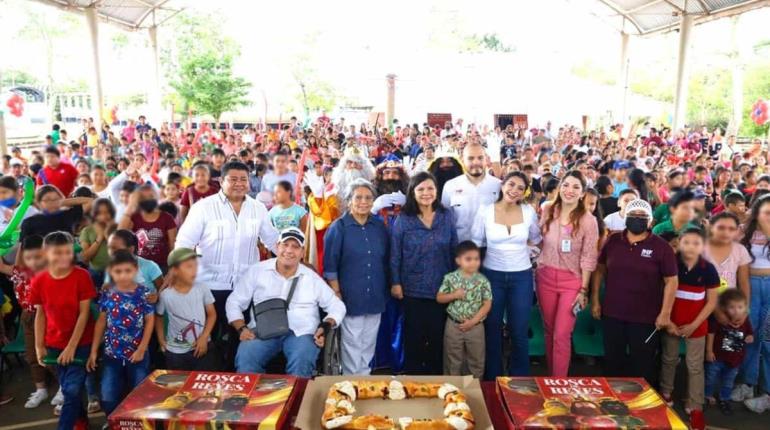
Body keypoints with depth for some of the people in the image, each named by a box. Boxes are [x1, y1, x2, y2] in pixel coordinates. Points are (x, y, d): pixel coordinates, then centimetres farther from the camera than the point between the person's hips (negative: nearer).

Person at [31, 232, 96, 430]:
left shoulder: (82, 276, -16)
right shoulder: (39, 281, -5)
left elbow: (84, 313, -14)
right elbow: (40, 314, 4)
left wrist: (72, 346, -16)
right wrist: (39, 346, 1)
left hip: (80, 343, -4)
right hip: (54, 345, 4)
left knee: (73, 390, -6)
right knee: (67, 389, 16)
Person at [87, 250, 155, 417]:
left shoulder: (143, 293, -10)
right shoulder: (107, 294, -3)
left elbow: (150, 321, -7)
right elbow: (101, 322, 4)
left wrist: (142, 349, -10)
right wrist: (94, 351, 3)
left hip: (137, 354, -2)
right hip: (112, 354, 2)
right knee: (108, 399, 9)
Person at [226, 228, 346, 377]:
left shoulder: (312, 278, 12)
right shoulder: (257, 271, 11)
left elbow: (337, 306, 15)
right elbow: (234, 302, 13)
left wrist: (325, 326, -5)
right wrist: (242, 328, -3)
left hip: (301, 332, 0)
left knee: (302, 362, -33)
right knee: (245, 358, -31)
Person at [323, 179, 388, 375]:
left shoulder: (379, 226, 5)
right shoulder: (338, 227, -7)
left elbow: (385, 261, 12)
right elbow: (330, 265, -7)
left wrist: (385, 291, 10)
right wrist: (336, 294, -9)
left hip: (375, 297, 4)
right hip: (351, 297, -4)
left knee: (369, 344, 15)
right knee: (352, 344, 5)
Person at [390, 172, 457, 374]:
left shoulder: (447, 216, 0)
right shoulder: (403, 220, -7)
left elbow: (454, 250, 5)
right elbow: (395, 255, -4)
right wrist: (395, 283, -7)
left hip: (442, 287, 2)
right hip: (413, 288, -2)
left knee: (438, 336, 14)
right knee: (414, 336, 10)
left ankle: (436, 376, 32)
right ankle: (412, 375, 28)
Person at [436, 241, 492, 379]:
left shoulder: (483, 281, -8)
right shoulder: (450, 278, -7)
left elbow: (487, 304, -7)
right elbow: (439, 298, -1)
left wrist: (473, 321, -14)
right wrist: (454, 295, -19)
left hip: (475, 326, 0)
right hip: (454, 325, 0)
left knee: (476, 361, 13)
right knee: (453, 361, 13)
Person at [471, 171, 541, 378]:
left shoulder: (529, 212, -3)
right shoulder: (485, 211, -7)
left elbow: (535, 239, 16)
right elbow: (475, 244, -1)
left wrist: (519, 250, 2)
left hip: (521, 277, 1)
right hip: (492, 275, 0)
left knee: (519, 332, 7)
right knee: (492, 330, 11)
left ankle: (519, 379, 25)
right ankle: (492, 379, 27)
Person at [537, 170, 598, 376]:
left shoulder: (588, 220, -10)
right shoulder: (547, 211, 0)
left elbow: (588, 258, -8)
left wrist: (583, 290, -8)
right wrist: (537, 269, 5)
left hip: (572, 281, -3)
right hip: (546, 277, 3)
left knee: (562, 335, -4)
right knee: (549, 331, 14)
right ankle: (550, 378, 30)